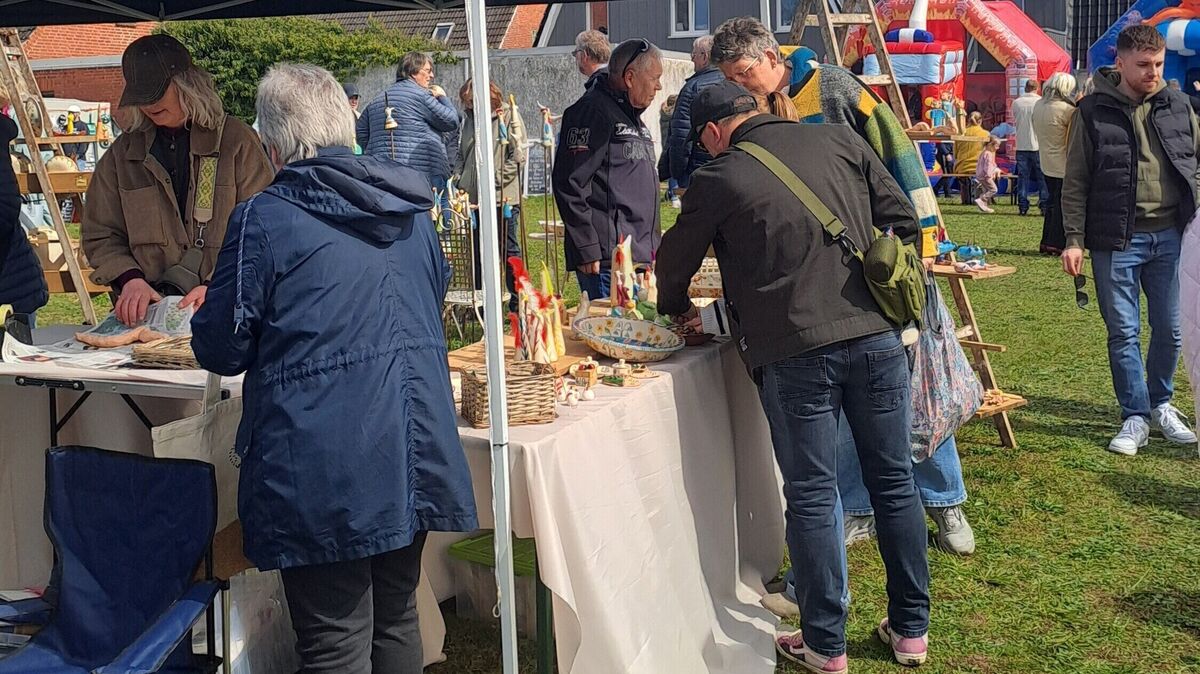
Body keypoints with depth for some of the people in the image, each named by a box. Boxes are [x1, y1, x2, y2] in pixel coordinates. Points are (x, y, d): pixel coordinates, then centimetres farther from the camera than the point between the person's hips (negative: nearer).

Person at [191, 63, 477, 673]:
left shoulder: (263, 219, -10)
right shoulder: (411, 211, 9)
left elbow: (221, 350, -6)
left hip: (323, 476, -6)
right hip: (414, 458, 6)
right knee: (396, 620, 20)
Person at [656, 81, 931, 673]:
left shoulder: (718, 179, 1)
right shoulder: (839, 142, 11)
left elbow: (676, 261, 13)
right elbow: (902, 219, 12)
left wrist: (676, 309, 34)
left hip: (795, 351, -4)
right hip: (876, 334, 4)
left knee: (812, 496, 5)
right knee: (894, 480, 14)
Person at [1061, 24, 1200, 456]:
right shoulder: (1093, 111, -3)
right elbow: (1075, 181, -1)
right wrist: (1074, 239, -7)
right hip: (1116, 241, -3)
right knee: (1124, 332, 2)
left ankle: (1161, 405, 29)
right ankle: (1135, 418, 13)